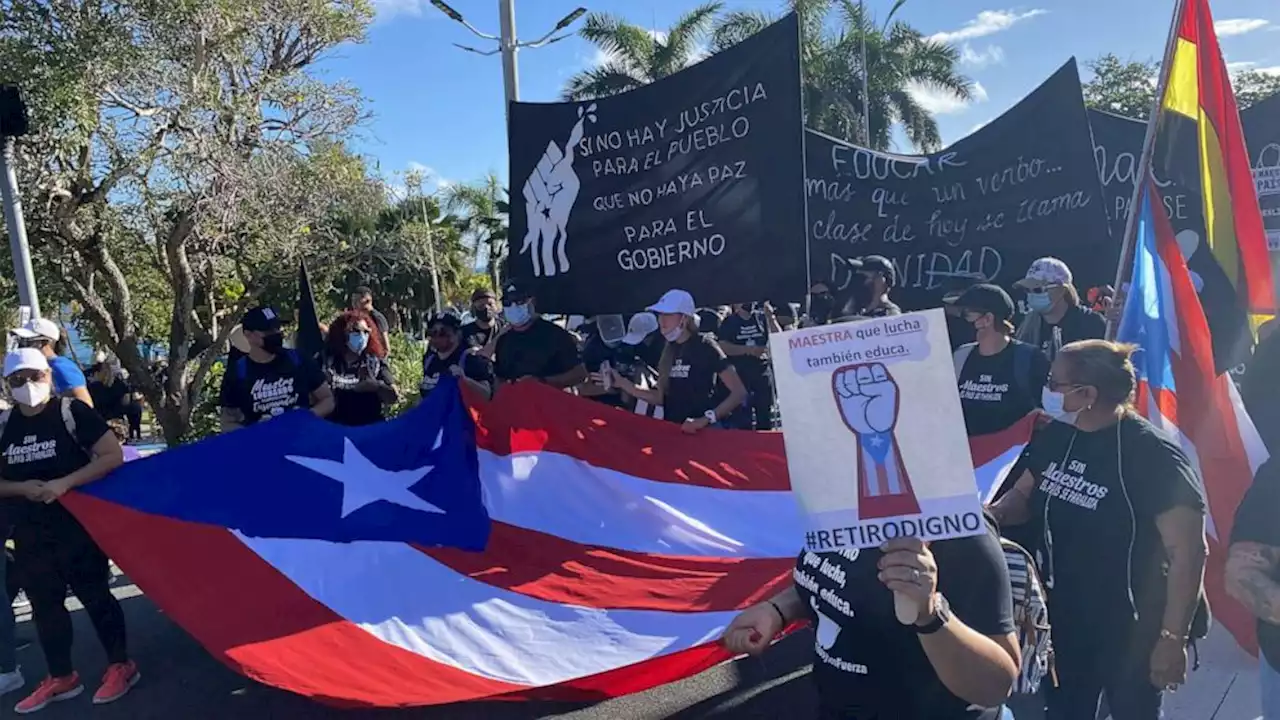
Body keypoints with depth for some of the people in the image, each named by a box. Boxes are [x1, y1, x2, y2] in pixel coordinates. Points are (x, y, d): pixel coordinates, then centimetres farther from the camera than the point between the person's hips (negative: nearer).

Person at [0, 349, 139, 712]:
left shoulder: (71, 411, -10)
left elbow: (113, 455, -15)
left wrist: (65, 483, -23)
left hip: (77, 525, -5)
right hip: (29, 533, 6)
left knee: (95, 596, 3)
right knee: (44, 605, 14)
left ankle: (120, 666, 17)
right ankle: (61, 677, 27)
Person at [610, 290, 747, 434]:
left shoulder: (705, 347, -10)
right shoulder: (670, 350, 8)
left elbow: (739, 392, -15)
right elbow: (662, 398, 10)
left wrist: (706, 419, -24)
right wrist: (622, 383, 2)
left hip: (702, 431, -6)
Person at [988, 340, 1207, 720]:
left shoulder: (1153, 455, -22)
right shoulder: (1056, 436, -3)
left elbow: (1187, 552, -21)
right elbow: (1024, 494, 10)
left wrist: (1173, 638, -20)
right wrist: (991, 515, -12)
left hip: (1130, 631, -6)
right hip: (1063, 619, 6)